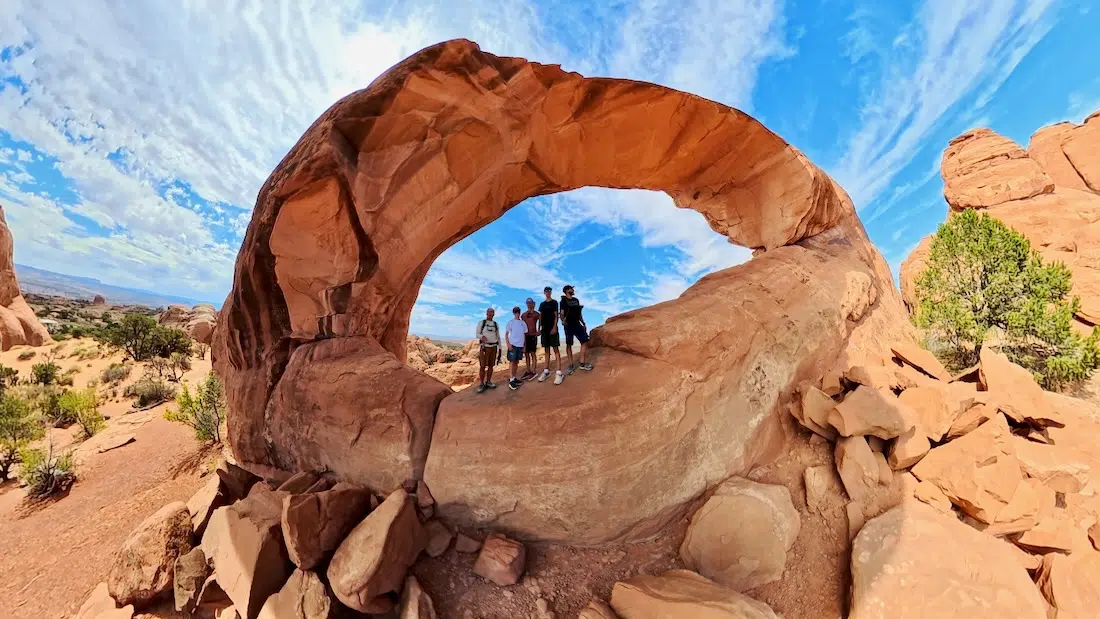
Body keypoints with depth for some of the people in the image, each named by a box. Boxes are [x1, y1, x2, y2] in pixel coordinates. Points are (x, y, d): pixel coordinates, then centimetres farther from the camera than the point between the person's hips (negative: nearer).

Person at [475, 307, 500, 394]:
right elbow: (477, 334, -4)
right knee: (483, 366, -5)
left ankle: (488, 382, 16)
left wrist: (500, 348, 8)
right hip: (485, 347, -4)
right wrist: (482, 336, -28)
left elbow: (498, 337, 13)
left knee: (491, 365, 6)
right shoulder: (481, 323, -1)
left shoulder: (496, 324, 10)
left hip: (494, 347, 4)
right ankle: (481, 384, 1)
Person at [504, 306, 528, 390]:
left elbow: (524, 335, 13)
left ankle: (514, 378, 20)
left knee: (517, 362, 10)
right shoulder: (510, 322, -1)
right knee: (513, 362, -5)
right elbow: (506, 334, -2)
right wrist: (508, 344, -12)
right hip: (513, 345, -4)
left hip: (520, 345, 4)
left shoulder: (523, 323, 9)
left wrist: (524, 345, 9)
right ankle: (511, 380, -2)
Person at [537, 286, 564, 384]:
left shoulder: (554, 302, 2)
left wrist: (554, 327, -16)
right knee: (547, 350, 9)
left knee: (555, 349, -9)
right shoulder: (542, 304, 15)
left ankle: (559, 373, -12)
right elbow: (540, 317, 15)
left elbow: (556, 315, -5)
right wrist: (539, 328, 7)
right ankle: (546, 371, 15)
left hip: (552, 328, -5)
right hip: (544, 329, 5)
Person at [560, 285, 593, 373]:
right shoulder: (563, 301, -3)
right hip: (569, 325, -5)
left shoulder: (576, 300, 14)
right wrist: (563, 320, -29)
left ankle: (583, 363, 3)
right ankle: (571, 365, 8)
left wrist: (583, 323, 15)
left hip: (577, 323, 6)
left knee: (585, 341, -3)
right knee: (569, 345, 1)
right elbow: (562, 313, -9)